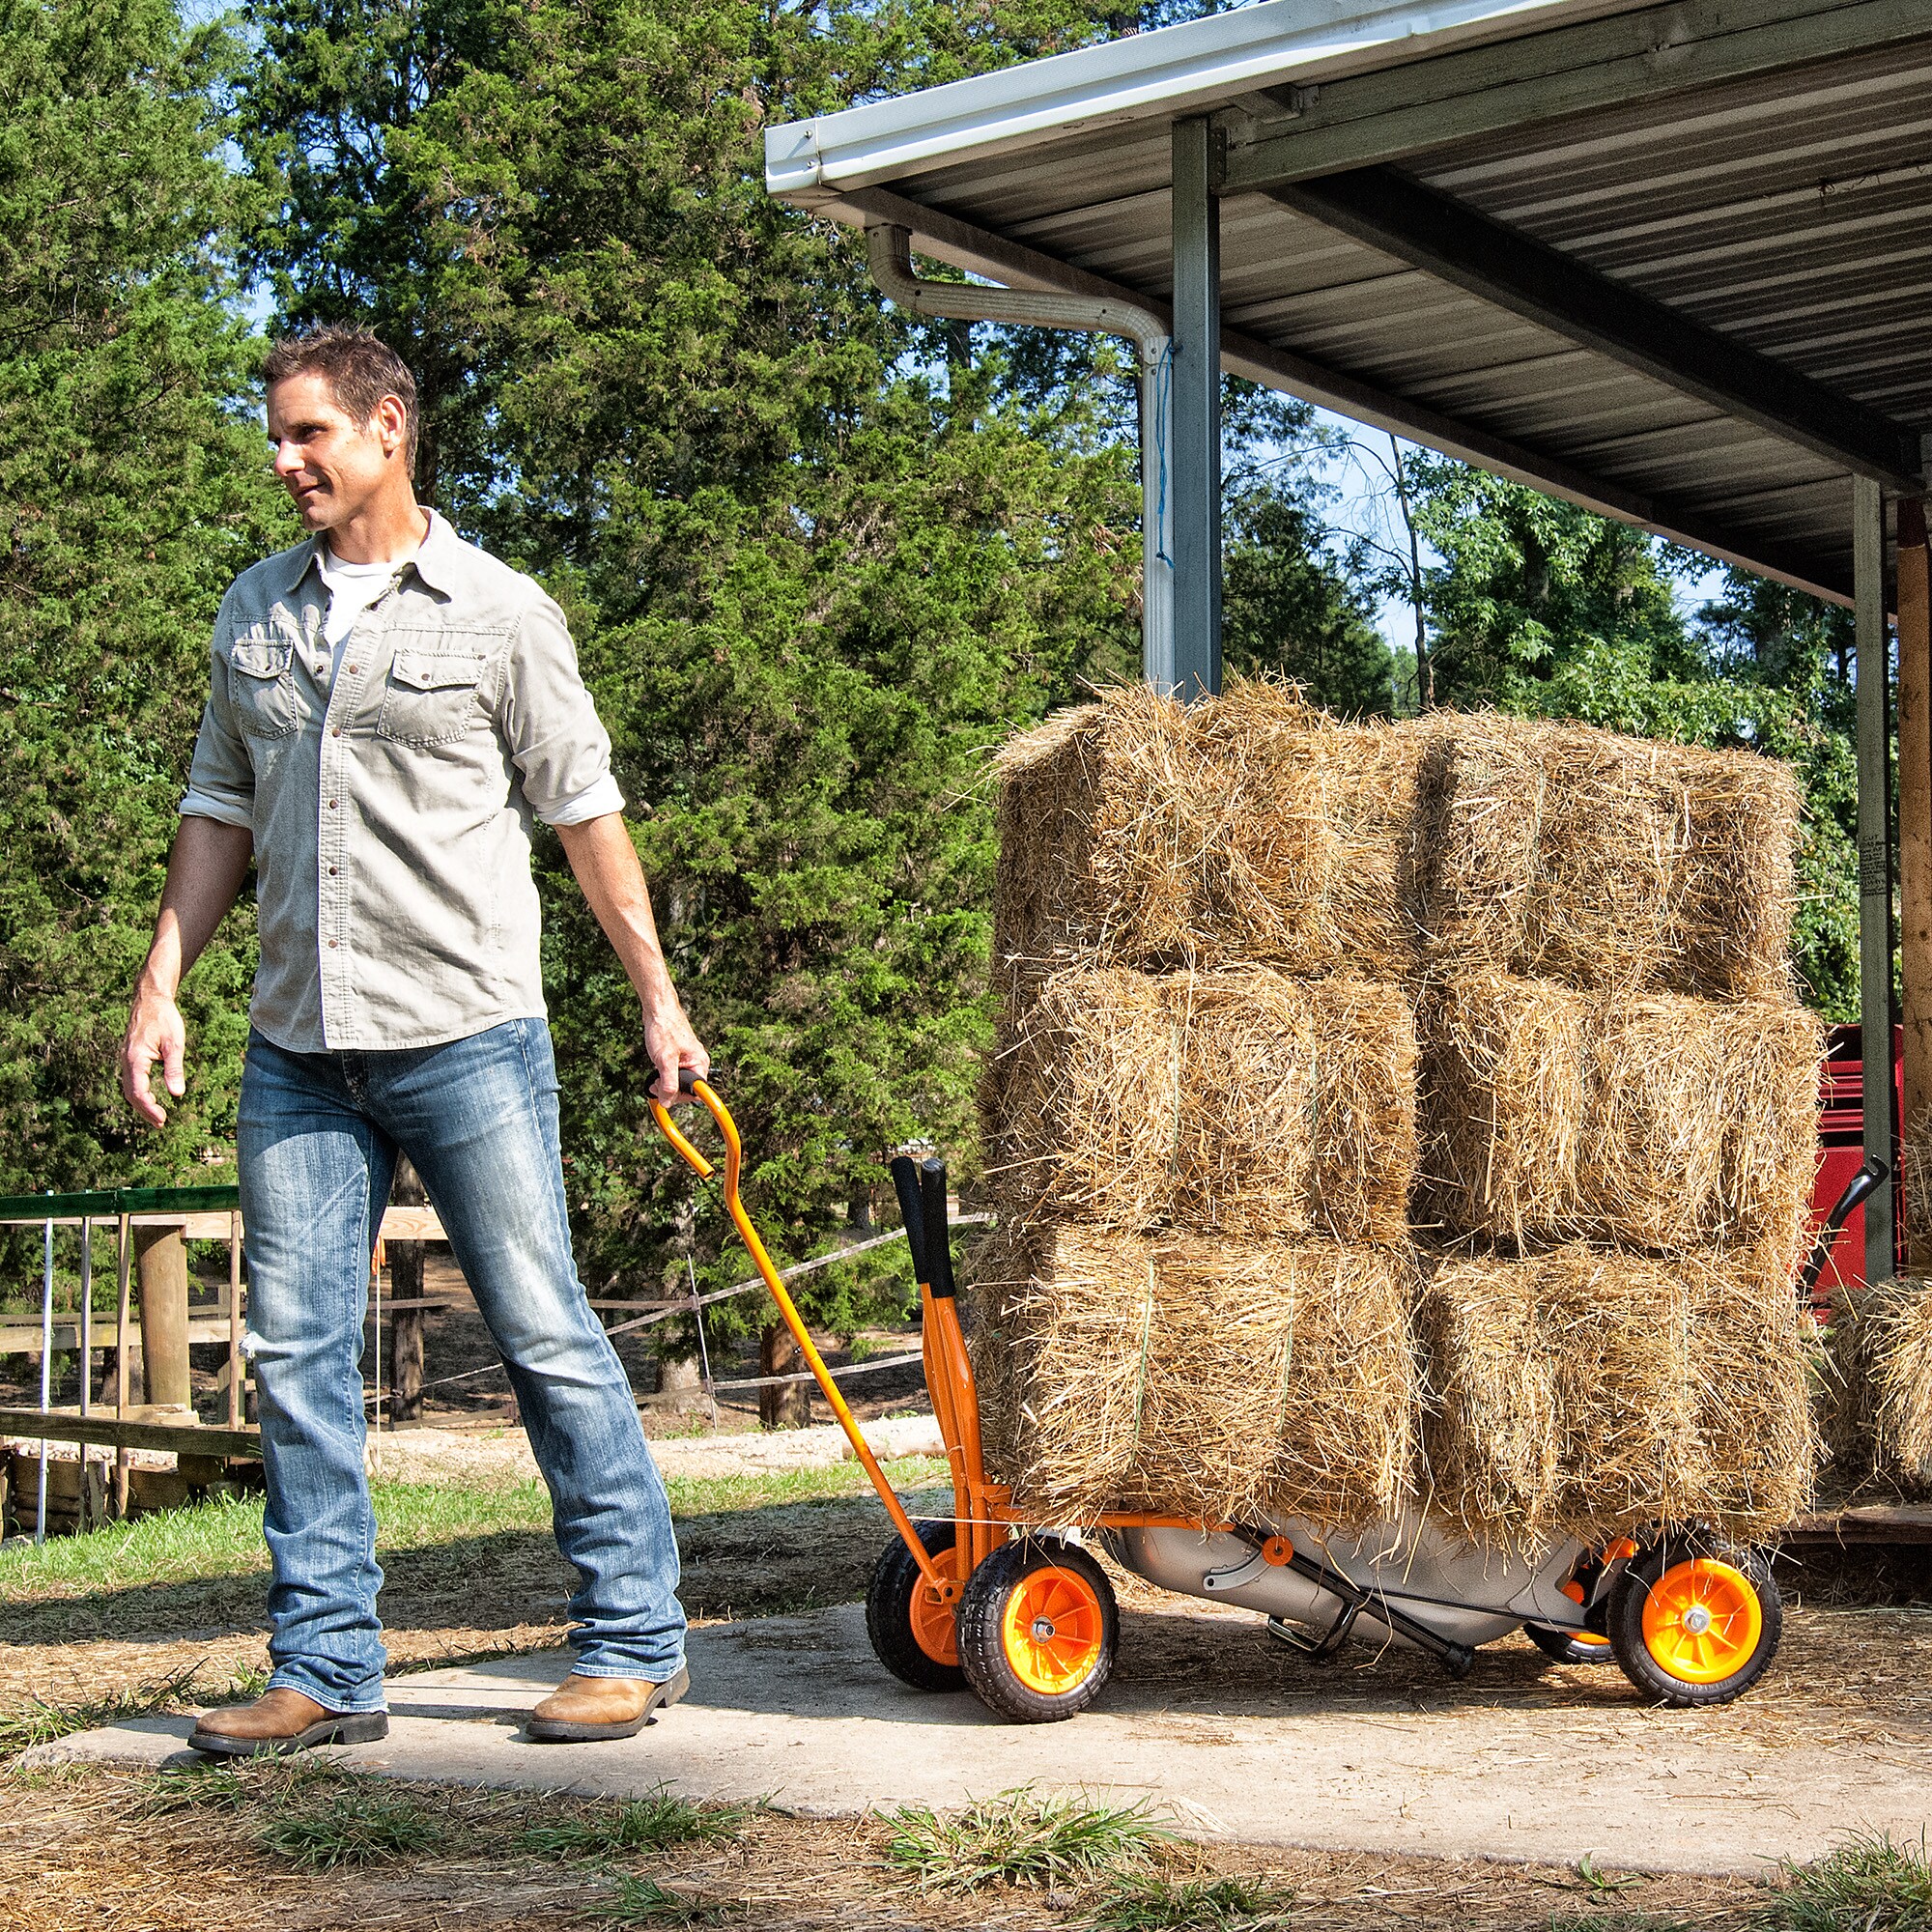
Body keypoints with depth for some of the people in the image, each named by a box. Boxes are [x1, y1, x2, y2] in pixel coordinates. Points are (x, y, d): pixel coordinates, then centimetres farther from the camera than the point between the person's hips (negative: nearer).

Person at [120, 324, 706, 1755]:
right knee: (297, 1354, 3)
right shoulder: (256, 613, 14)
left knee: (547, 1337, -1)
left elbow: (584, 810, 3)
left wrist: (660, 997, 2)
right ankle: (326, 1673, 12)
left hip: (466, 1032, -4)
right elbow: (221, 810, 18)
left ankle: (636, 1641, 9)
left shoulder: (499, 613, 0)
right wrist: (161, 986, 9)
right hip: (298, 1048, 5)